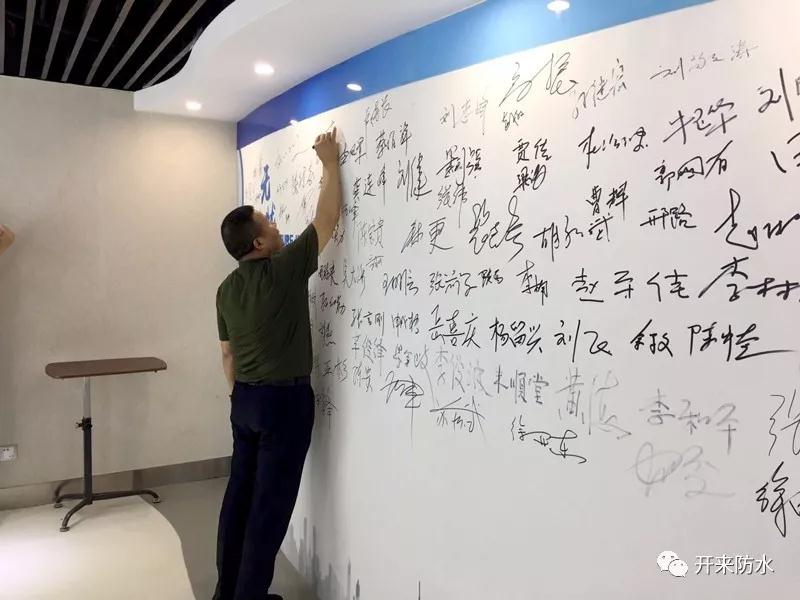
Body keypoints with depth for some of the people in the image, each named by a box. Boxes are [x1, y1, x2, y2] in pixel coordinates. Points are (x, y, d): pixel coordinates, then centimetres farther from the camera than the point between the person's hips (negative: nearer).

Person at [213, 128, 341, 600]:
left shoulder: (227, 289, 5)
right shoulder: (284, 270, -16)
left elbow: (228, 355, 12)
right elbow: (328, 218, -10)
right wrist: (330, 162, 0)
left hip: (245, 399, 8)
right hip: (285, 399, -7)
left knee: (241, 493, 16)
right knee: (271, 502, 3)